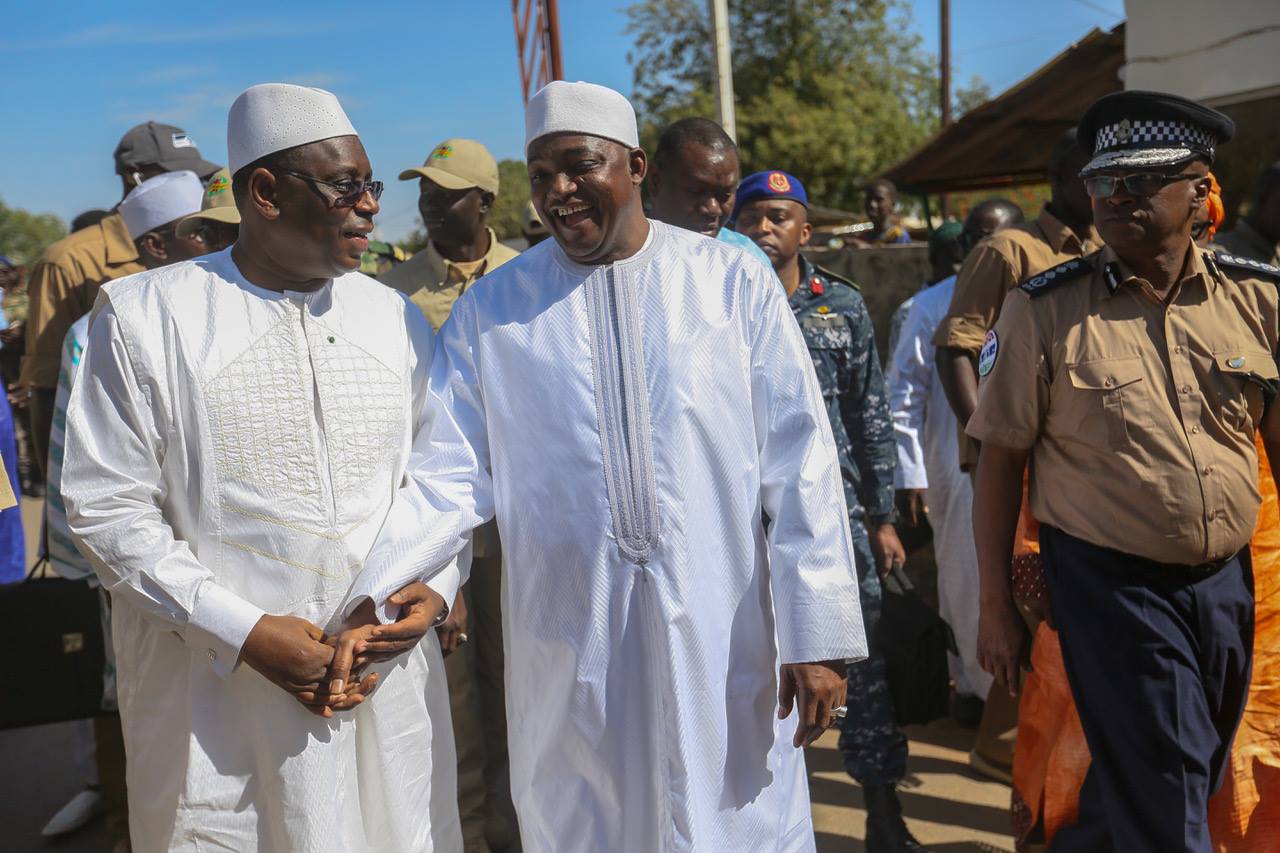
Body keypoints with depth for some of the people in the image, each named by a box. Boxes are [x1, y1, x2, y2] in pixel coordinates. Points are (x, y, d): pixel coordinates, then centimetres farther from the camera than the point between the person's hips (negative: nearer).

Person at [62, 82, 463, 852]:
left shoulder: (397, 319, 6)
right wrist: (242, 631, -14)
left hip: (387, 675, 4)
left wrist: (435, 585, -6)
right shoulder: (146, 318, -5)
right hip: (219, 689, -3)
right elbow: (108, 507, -6)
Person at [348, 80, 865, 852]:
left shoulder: (736, 283, -2)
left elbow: (798, 465, -3)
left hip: (723, 637, -1)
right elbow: (450, 476, -1)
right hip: (569, 653, 1)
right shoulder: (491, 309, 2)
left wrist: (817, 633, -5)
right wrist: (363, 590, -16)